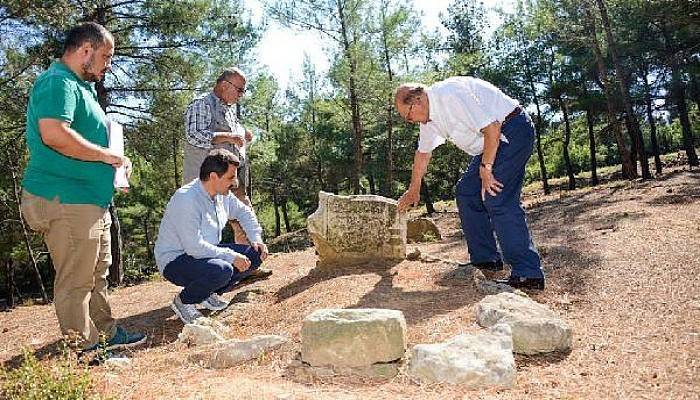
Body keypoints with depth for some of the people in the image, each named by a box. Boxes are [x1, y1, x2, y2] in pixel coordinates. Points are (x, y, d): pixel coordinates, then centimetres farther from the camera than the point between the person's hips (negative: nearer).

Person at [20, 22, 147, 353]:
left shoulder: (80, 87, 21)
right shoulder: (57, 82, -12)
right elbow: (54, 134, -28)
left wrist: (110, 171, 15)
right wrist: (108, 156, -18)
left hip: (90, 201, 11)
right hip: (66, 200, -11)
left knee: (97, 274, 18)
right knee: (75, 280, -1)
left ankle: (106, 334, 31)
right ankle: (84, 350, 10)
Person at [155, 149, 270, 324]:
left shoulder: (223, 195, -2)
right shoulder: (186, 199, -27)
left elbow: (244, 212, 17)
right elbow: (195, 247, -32)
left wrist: (257, 239, 3)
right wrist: (231, 256, -27)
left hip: (209, 253, 9)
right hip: (175, 261, -8)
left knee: (256, 254, -2)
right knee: (222, 270, -36)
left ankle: (208, 293, 9)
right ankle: (183, 301, -5)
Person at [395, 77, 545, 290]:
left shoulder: (450, 94, -23)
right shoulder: (428, 116, 9)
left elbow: (492, 127, -26)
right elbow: (423, 153, 22)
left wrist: (485, 167, -19)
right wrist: (413, 190, 31)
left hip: (513, 130, -10)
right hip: (492, 143, 10)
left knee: (497, 199, -18)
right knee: (466, 193, 7)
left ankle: (528, 274, -15)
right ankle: (485, 259, 11)